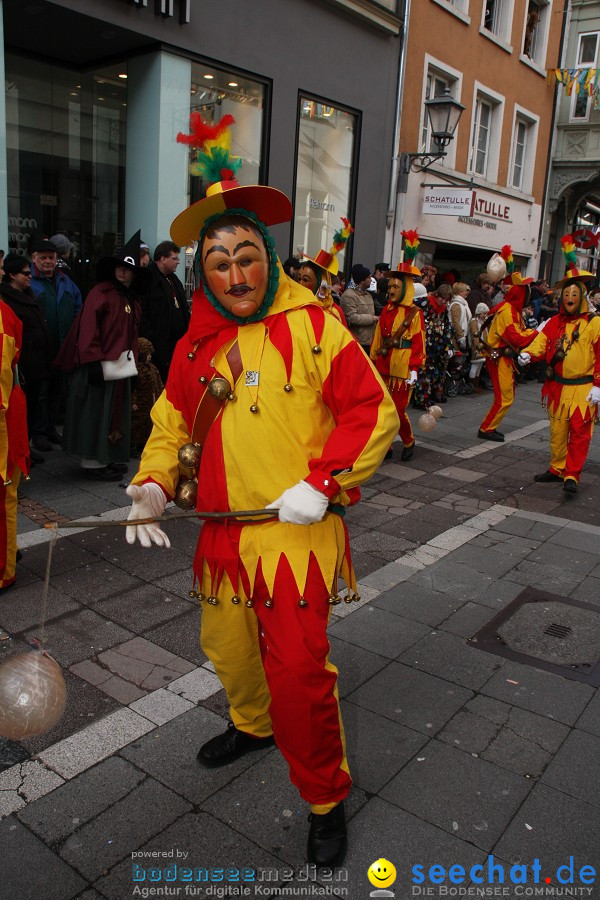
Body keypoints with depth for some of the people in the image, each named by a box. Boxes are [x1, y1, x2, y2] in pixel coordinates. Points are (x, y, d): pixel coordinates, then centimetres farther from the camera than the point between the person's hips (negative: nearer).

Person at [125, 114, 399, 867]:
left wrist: (323, 483, -18)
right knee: (227, 647, 22)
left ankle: (325, 799, 22)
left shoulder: (312, 325, -8)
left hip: (295, 529, -6)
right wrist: (152, 484, -5)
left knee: (298, 671, -5)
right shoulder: (196, 345, 7)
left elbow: (373, 412, -9)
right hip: (224, 529, 6)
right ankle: (253, 724, 55)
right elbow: (173, 423, 13)